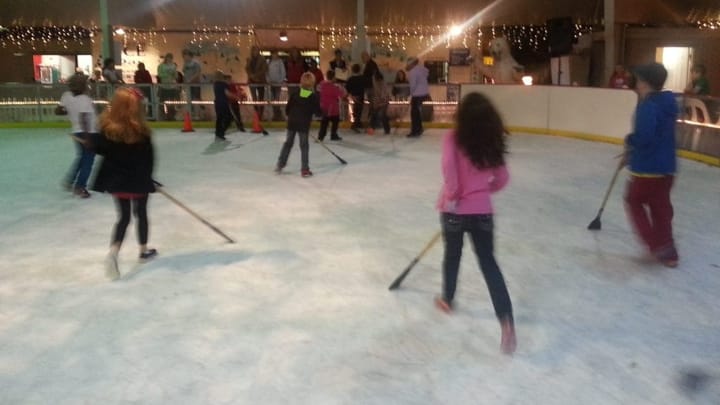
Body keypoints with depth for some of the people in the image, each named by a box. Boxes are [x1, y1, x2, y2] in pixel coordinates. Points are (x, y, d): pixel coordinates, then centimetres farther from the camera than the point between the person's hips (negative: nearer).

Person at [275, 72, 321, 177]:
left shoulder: (294, 94, 2)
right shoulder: (314, 97, -6)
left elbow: (287, 108, 6)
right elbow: (318, 111, -5)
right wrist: (323, 112, 17)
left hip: (292, 122, 3)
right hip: (304, 124, -3)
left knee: (288, 143, 17)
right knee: (304, 146, 3)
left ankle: (280, 164, 21)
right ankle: (304, 169, 4)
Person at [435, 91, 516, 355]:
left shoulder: (453, 137, -9)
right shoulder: (492, 141, 3)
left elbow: (449, 165, -26)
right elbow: (502, 179, 9)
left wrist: (452, 195, -14)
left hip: (455, 210, -2)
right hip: (482, 210, 2)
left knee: (452, 255, 21)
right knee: (488, 262, 7)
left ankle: (447, 299, 42)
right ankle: (506, 321, -5)